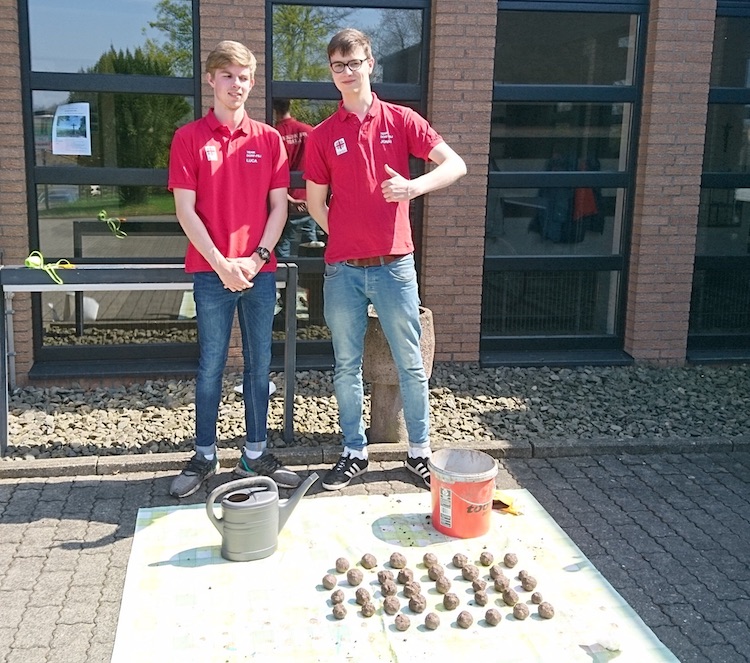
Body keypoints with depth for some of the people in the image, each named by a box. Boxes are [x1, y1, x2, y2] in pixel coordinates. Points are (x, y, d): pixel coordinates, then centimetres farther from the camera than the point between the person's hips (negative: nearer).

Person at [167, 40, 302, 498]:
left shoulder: (269, 139, 6)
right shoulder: (189, 138, 0)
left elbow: (279, 206, 4)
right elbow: (185, 209, -5)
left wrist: (257, 258, -8)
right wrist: (221, 263, -12)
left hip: (260, 270, 2)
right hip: (211, 272, -2)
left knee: (259, 365, 9)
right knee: (211, 366, 5)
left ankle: (255, 455, 21)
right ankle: (205, 457, 18)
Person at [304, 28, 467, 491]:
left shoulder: (401, 121, 3)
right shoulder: (322, 136, 6)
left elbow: (455, 165, -5)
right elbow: (316, 203, 12)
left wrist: (414, 186, -21)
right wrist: (345, 236, 2)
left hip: (395, 264, -1)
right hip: (342, 268, 2)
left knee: (411, 362, 6)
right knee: (347, 365, 9)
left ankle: (420, 452, 20)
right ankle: (355, 452, 22)